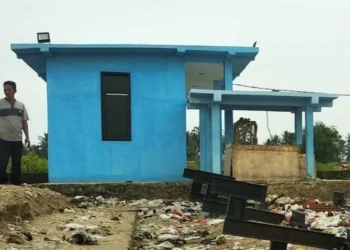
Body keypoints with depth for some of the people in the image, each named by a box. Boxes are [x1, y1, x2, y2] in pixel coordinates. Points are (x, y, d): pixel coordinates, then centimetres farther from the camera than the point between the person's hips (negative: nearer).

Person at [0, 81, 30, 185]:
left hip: (17, 140, 4)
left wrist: (27, 137, 7)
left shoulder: (21, 105, 10)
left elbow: (24, 122, 14)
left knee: (17, 164, 8)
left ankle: (16, 184, 15)